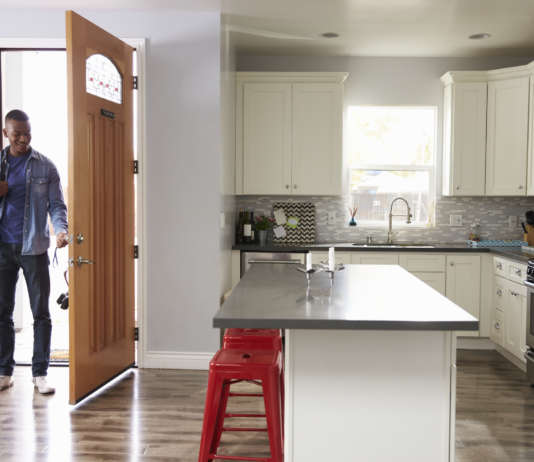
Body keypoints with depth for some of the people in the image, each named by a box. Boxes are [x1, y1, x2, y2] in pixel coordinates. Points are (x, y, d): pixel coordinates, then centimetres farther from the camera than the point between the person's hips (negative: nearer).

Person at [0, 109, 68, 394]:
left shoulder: (45, 167, 3)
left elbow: (56, 205, 0)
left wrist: (60, 230, -19)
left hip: (33, 247, -2)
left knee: (41, 312, 1)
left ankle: (40, 373, 8)